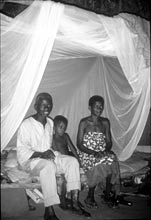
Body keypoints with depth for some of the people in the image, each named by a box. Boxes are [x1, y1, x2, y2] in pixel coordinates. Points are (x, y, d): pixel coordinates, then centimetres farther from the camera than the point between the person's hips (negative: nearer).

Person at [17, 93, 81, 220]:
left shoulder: (50, 122, 11)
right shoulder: (27, 124, -11)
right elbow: (21, 149, -12)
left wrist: (49, 152, 0)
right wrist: (40, 154, -23)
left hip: (47, 157, 7)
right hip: (30, 159, -7)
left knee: (72, 161, -13)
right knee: (48, 166, -38)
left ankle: (75, 200, -17)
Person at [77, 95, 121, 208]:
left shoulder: (105, 122, 11)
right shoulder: (84, 122, -1)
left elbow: (109, 142, 10)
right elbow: (79, 144, -6)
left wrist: (106, 150, -13)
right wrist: (93, 152, -20)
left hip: (103, 153, 4)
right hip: (87, 154, -3)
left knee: (112, 159, -30)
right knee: (99, 163, -34)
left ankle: (108, 194, -14)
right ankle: (90, 197, -17)